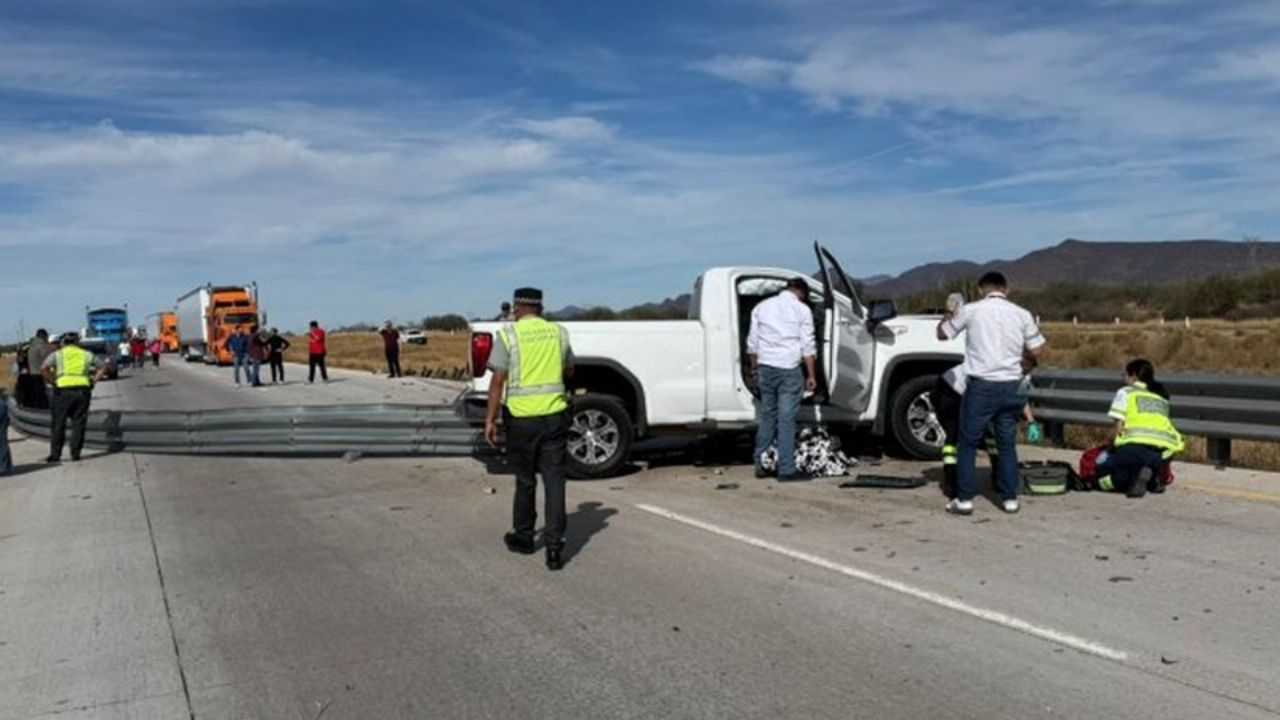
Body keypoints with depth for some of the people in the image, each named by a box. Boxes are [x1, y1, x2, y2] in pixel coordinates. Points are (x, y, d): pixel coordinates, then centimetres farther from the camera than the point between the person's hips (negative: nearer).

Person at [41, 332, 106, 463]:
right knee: (78, 424, 7)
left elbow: (44, 367, -7)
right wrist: (93, 381, 12)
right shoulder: (86, 354, 17)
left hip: (63, 390, -2)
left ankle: (55, 454, 4)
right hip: (83, 390, 2)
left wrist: (51, 381, 1)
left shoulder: (58, 354, 9)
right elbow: (102, 368, 18)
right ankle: (75, 454, 5)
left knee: (59, 424, 5)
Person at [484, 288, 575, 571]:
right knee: (554, 481, 2)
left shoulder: (508, 335, -5)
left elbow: (498, 381, -9)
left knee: (525, 480, 13)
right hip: (554, 415, 2)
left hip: (522, 417, -1)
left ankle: (523, 537, 29)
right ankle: (554, 545, -3)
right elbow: (569, 371, 18)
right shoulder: (559, 333, 5)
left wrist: (490, 420, -5)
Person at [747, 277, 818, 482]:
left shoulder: (762, 307, 13)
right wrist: (811, 375, -1)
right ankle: (786, 469, -1)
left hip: (765, 367, 4)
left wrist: (755, 367, 20)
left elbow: (752, 342, 13)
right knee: (786, 419, -3)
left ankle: (761, 465, 14)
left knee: (767, 416, 13)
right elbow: (808, 346, -4)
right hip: (789, 368, -4)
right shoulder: (802, 310, 0)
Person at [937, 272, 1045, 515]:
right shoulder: (1022, 315, 3)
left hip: (981, 386, -3)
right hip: (1011, 386, 3)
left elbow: (942, 334, 11)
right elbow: (1036, 351, 5)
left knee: (967, 443, 5)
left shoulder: (970, 311, -3)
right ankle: (1010, 498, 16)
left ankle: (964, 499, 4)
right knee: (1007, 443, 13)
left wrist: (947, 316, 30)